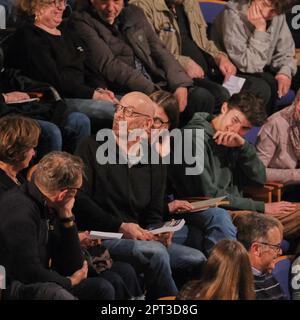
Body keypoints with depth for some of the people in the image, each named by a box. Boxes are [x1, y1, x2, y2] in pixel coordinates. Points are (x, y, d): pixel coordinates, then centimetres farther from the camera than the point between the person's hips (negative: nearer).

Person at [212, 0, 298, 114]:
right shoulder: (233, 15, -27)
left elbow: (285, 51, -1)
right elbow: (248, 65, -30)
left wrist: (285, 72, -21)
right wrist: (260, 30, -33)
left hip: (260, 70, 7)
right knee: (269, 83, -29)